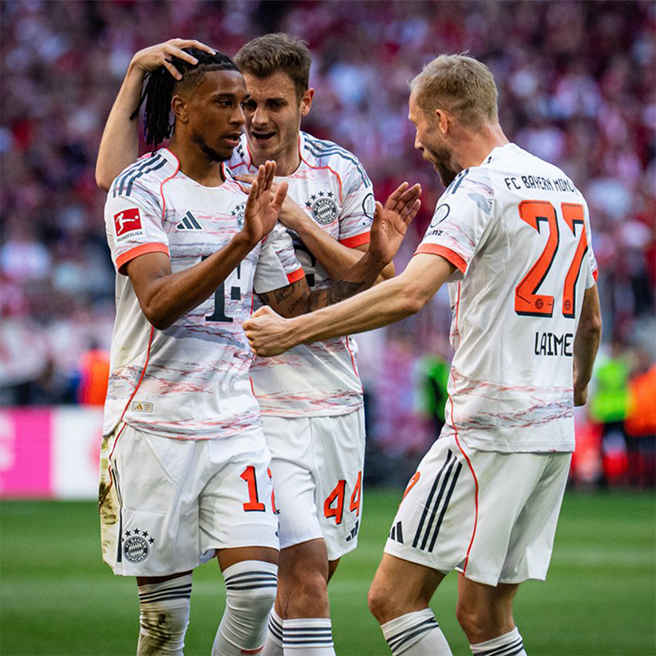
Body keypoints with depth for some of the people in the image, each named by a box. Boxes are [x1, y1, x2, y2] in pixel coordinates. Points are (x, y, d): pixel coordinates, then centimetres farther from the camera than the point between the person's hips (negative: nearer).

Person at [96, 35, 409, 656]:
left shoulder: (339, 171, 4)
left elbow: (379, 283, -1)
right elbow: (113, 175, -21)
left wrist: (297, 219, -13)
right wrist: (136, 72, -25)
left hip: (336, 395, 4)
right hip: (260, 401, -4)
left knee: (314, 570, 12)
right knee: (305, 568, -15)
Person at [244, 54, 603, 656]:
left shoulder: (479, 188, -10)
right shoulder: (567, 189, 16)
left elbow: (410, 293, -25)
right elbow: (590, 322, 27)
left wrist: (291, 331, -21)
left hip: (489, 429, -9)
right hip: (554, 432, 9)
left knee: (394, 596, -6)